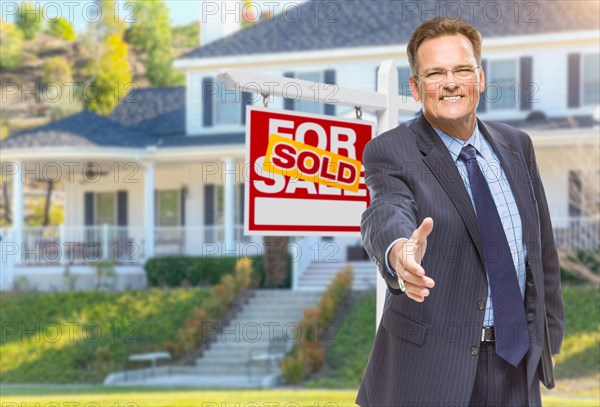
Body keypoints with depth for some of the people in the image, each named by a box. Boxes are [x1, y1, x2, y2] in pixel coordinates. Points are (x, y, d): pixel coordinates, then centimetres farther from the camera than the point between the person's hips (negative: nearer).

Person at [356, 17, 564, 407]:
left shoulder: (517, 145, 7)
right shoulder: (390, 152, -9)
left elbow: (542, 248, 13)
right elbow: (387, 214, -30)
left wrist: (547, 336, 9)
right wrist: (398, 252, -52)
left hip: (518, 361, 4)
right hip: (432, 366, -4)